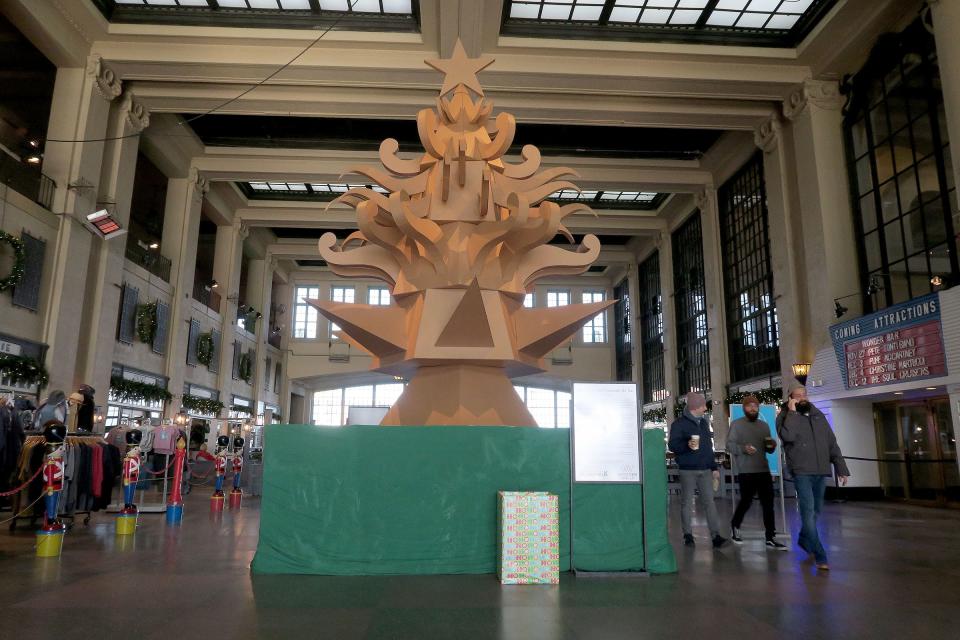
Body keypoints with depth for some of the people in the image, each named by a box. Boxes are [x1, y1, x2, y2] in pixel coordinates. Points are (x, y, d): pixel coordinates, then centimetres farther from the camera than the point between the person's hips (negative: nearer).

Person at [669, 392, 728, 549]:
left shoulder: (704, 422, 16)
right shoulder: (679, 424, -6)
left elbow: (709, 447, 22)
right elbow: (673, 445, -12)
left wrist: (714, 467, 19)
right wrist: (687, 445, -30)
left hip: (705, 470, 6)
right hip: (688, 470, -5)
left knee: (709, 502, 0)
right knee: (687, 503, 2)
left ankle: (716, 536, -1)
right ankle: (688, 535, 11)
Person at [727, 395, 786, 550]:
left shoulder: (764, 425, 16)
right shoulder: (736, 424, -1)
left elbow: (768, 450, 20)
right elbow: (729, 445, -8)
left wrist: (772, 446, -3)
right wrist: (743, 448, -26)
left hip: (764, 470, 5)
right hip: (746, 472, -5)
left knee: (768, 503, 1)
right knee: (746, 501, 0)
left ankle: (771, 538, 4)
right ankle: (734, 526, 25)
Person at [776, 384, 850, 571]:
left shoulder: (818, 415, 14)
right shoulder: (785, 417, -1)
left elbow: (832, 443, 15)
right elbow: (788, 436, -23)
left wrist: (841, 468, 9)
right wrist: (792, 411, -16)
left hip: (821, 471, 5)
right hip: (801, 472, -5)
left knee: (816, 511, 16)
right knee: (808, 512, -11)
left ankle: (804, 540, 39)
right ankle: (820, 557, -8)